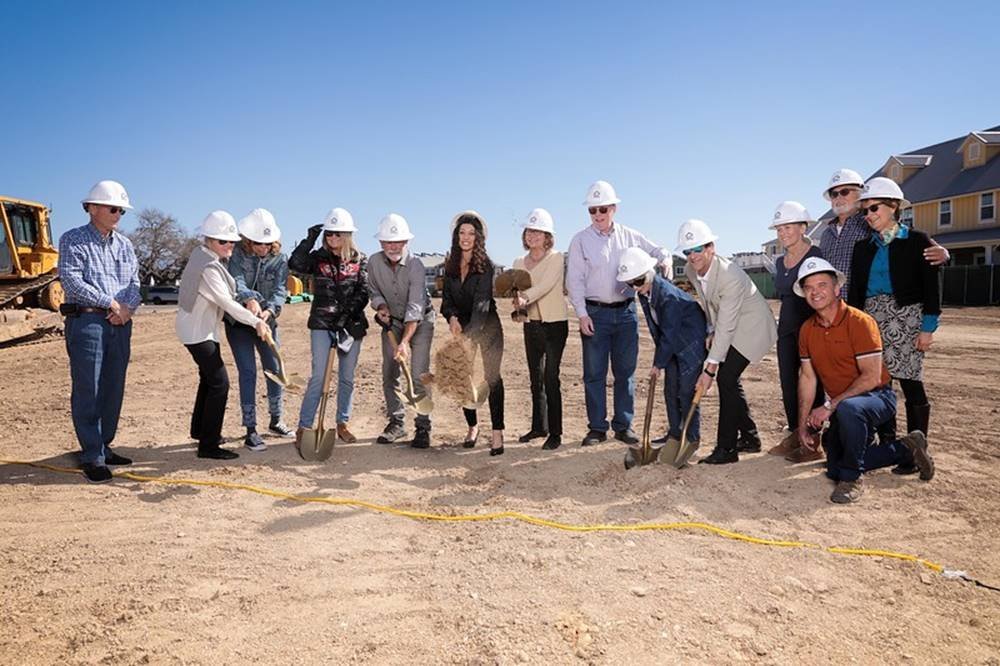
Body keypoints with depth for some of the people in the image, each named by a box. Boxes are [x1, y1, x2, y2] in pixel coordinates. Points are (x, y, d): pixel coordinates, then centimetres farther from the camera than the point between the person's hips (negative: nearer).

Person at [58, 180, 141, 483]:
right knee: (88, 390, -4)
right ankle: (92, 457, 1)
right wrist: (110, 303, -13)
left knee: (113, 389, 9)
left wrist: (128, 307, -8)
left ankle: (103, 447, 21)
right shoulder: (73, 240, -1)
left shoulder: (124, 244, 16)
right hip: (86, 321, -6)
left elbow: (135, 281, 11)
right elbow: (71, 281, -12)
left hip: (120, 323, 6)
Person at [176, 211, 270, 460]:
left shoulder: (199, 254, 6)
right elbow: (226, 303, -25)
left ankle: (199, 430, 38)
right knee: (219, 383, -10)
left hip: (198, 328, 11)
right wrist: (256, 321, -22)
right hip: (198, 331, -11)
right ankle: (209, 445, -6)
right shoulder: (208, 267, -24)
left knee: (208, 379, 23)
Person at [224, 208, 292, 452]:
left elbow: (280, 290, -14)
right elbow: (235, 281, -27)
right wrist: (249, 298, -47)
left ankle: (276, 420, 28)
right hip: (238, 322, -3)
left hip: (267, 321, 3)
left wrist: (270, 309, -34)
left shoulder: (279, 259, -5)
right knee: (248, 372, -7)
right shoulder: (237, 253, -11)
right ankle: (250, 431, 0)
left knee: (275, 369, 9)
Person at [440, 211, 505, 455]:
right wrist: (452, 318, -20)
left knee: (492, 375, -9)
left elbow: (482, 302, -25)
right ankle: (472, 426, 21)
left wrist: (470, 334, -37)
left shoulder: (485, 264, -15)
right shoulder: (450, 264, 1)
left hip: (487, 326, -5)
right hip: (461, 326, 5)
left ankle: (497, 432, -7)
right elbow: (447, 297, 1)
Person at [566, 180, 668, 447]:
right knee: (594, 373, 1)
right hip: (595, 312, -2)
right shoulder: (580, 240, 0)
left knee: (625, 372, 7)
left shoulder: (629, 236, 7)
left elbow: (656, 251, 20)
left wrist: (665, 260, -4)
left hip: (626, 311, 2)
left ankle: (624, 425, 18)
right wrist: (582, 314, -10)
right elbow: (574, 280, -3)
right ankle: (597, 427, 11)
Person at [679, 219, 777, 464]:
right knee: (729, 380, 7)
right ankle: (750, 438, 24)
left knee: (726, 378, -16)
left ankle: (726, 448, -9)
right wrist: (711, 330, -3)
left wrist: (710, 369, -32)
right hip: (731, 325, 8)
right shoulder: (691, 270, -10)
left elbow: (726, 327, -33)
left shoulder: (730, 276, -33)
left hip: (752, 326, -8)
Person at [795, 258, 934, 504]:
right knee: (835, 469, 2)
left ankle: (852, 479, -18)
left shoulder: (859, 322, -20)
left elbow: (872, 377, -24)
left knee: (847, 408, -41)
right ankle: (906, 450, 23)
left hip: (877, 396, -7)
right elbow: (807, 377, 4)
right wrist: (803, 424, 1)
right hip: (841, 407, 7)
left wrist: (830, 406, -26)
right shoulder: (807, 329, -1)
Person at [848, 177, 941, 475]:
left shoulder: (916, 241, 0)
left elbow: (931, 286, -3)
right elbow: (855, 289, 12)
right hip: (871, 317, 4)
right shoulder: (863, 246, 13)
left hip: (905, 316, -4)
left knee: (910, 383, -4)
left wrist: (928, 327, -9)